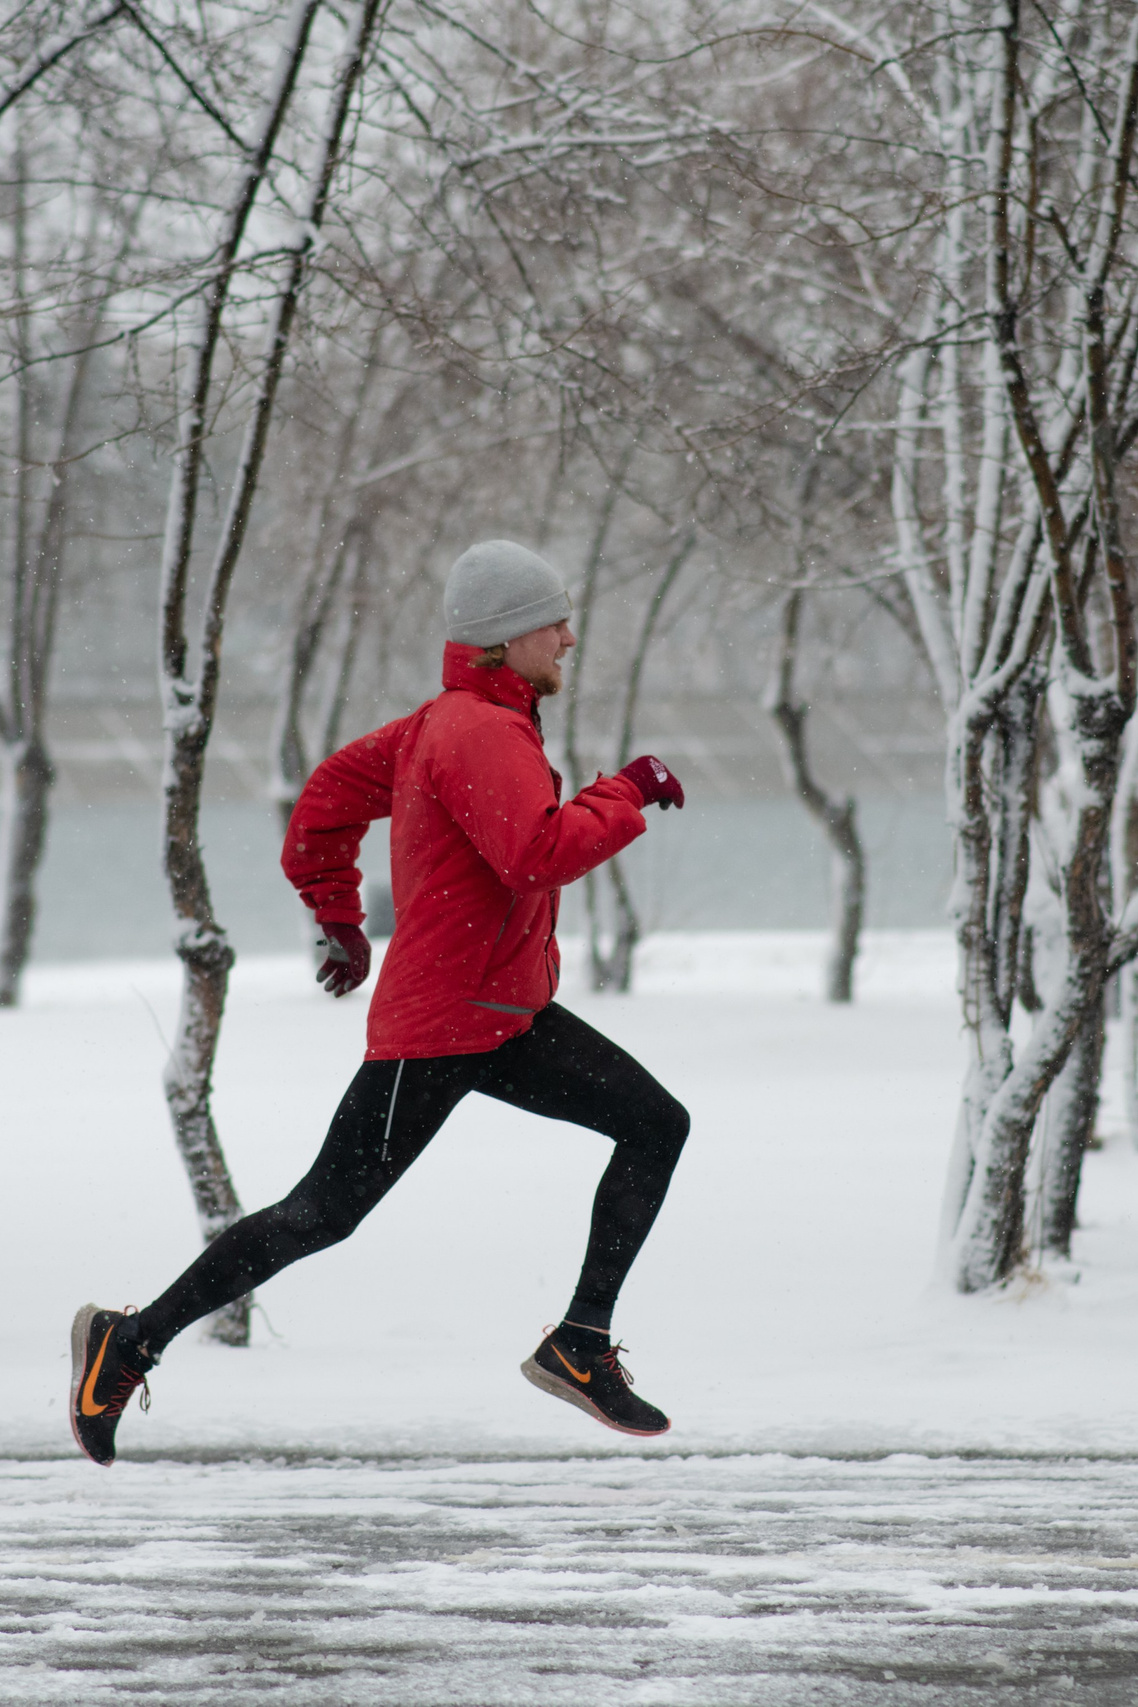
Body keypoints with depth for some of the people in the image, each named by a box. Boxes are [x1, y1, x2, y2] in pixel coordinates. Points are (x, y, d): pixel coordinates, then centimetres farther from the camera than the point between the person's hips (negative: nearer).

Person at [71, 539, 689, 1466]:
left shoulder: (446, 722, 12)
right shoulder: (483, 735, -19)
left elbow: (334, 792, 21)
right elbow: (540, 855, -33)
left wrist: (339, 917, 27)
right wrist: (625, 794, -20)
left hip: (508, 1017, 10)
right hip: (437, 1024, -10)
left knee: (656, 1123, -1)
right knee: (323, 1214, -4)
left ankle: (581, 1345, 0)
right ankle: (130, 1344, 7)